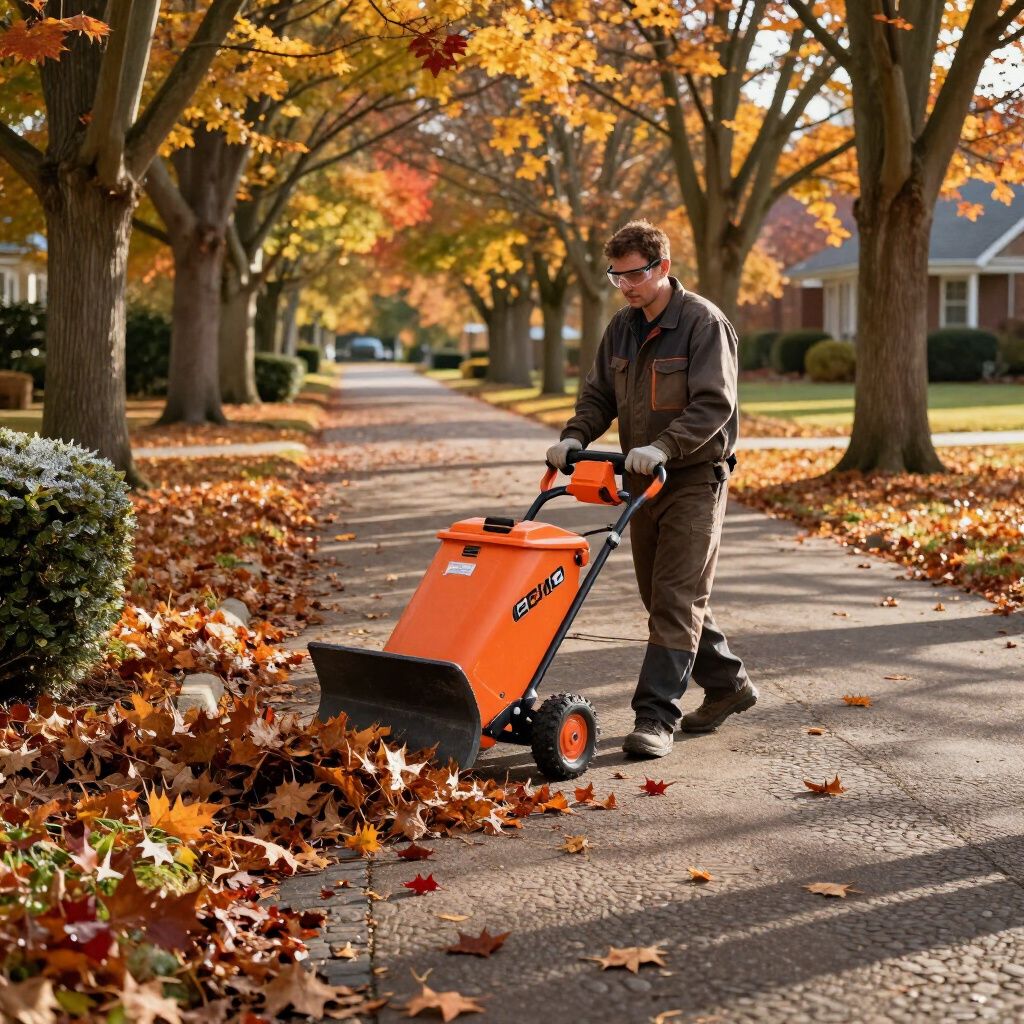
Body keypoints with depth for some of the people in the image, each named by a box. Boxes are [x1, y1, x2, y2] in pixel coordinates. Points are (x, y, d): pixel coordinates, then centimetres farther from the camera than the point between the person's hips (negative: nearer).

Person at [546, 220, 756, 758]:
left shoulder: (703, 322, -12)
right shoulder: (621, 328, 9)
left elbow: (714, 404, -20)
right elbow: (599, 396, 11)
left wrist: (663, 446, -31)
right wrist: (575, 436, -8)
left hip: (694, 479, -8)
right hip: (642, 481, 8)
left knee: (676, 600, -10)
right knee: (663, 596, 14)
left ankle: (655, 716, -9)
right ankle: (728, 684, 30)